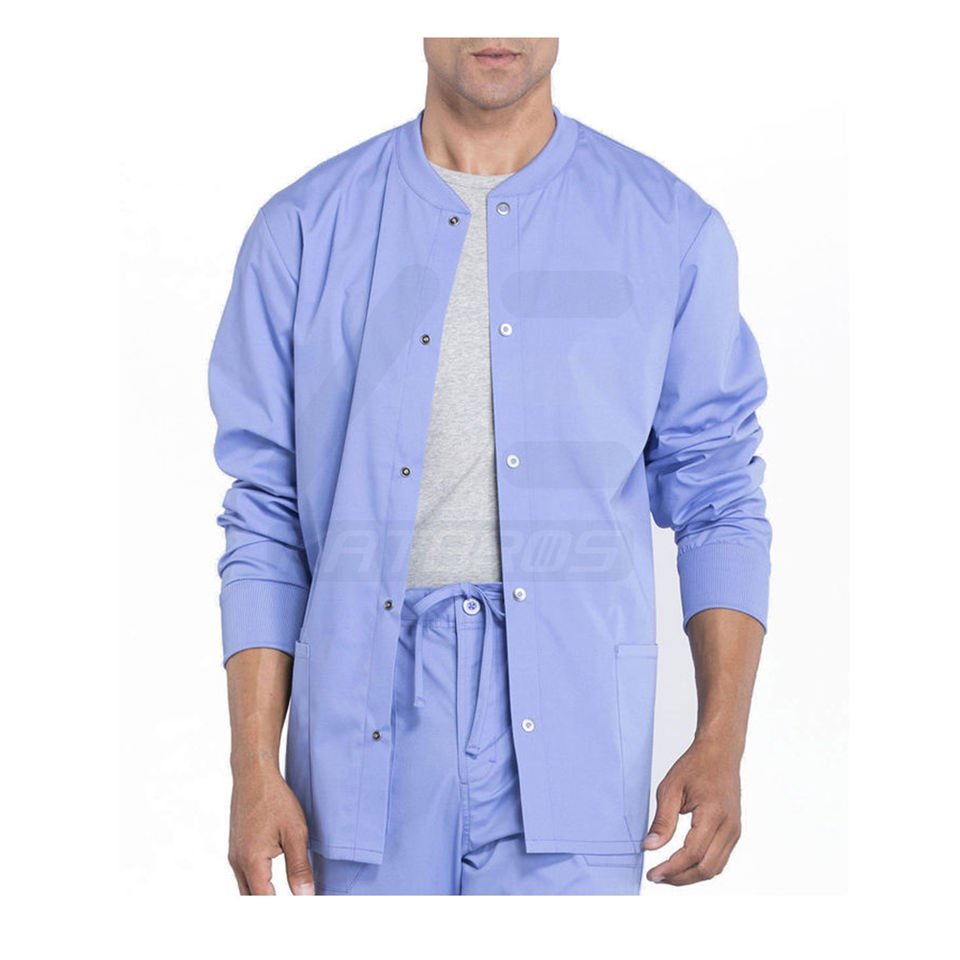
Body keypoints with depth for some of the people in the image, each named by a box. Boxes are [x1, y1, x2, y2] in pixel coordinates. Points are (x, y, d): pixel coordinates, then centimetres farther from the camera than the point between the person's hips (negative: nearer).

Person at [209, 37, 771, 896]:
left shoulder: (672, 230, 6)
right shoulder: (302, 233, 6)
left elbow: (718, 502, 7)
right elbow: (265, 521, 6)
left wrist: (721, 743, -4)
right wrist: (254, 769, 0)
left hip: (568, 747, -1)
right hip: (367, 743, 1)